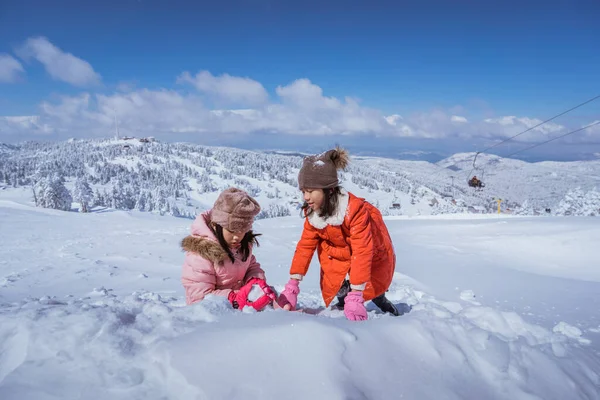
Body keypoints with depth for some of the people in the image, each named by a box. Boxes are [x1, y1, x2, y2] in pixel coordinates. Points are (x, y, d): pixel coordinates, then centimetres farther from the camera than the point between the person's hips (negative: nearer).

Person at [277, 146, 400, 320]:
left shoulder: (355, 209, -34)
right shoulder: (313, 212, -14)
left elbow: (362, 253, -37)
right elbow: (305, 246, -11)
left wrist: (355, 296, -41)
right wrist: (292, 286, -18)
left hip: (374, 258, -5)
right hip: (342, 256, 5)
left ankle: (381, 301, 13)